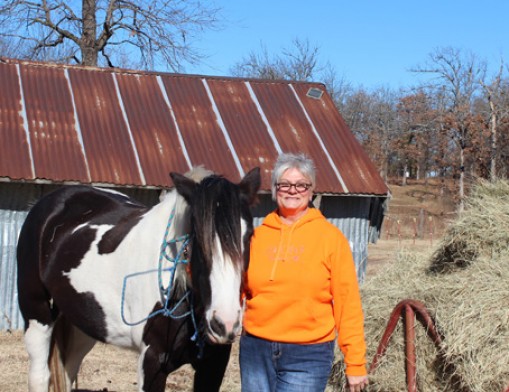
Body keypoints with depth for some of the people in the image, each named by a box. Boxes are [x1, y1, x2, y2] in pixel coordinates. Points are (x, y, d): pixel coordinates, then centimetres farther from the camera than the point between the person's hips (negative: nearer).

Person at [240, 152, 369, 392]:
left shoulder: (331, 237, -2)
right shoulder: (258, 235, 7)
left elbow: (347, 302, -4)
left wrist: (355, 363, -6)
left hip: (308, 355, -3)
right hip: (255, 349, 3)